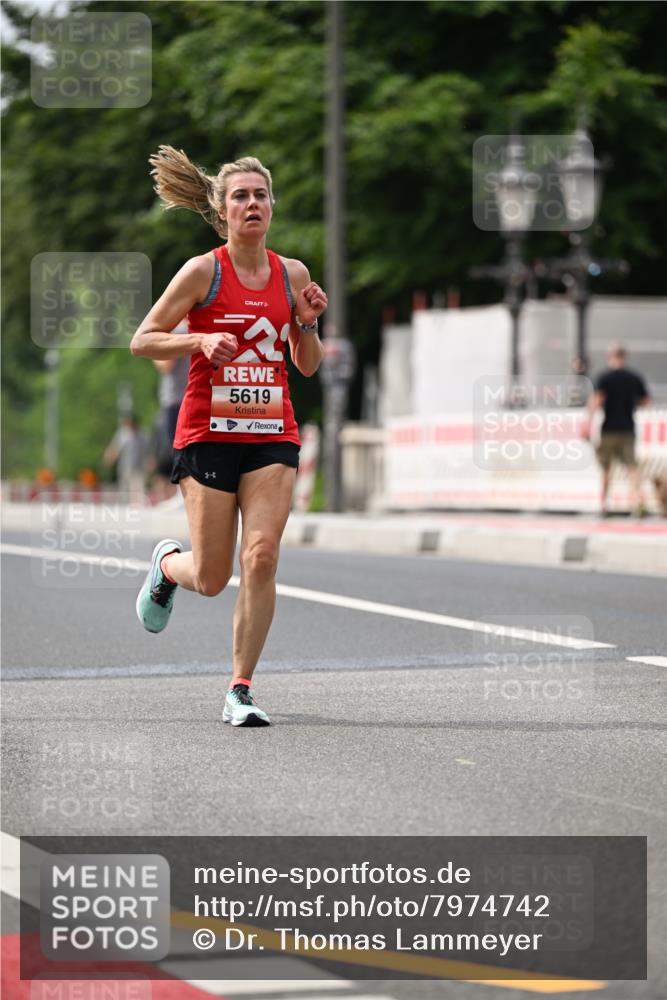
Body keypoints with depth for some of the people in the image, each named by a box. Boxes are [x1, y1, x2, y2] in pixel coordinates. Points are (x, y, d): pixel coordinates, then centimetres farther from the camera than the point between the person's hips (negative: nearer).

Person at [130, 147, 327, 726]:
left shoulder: (292, 273, 7)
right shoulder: (203, 272, -5)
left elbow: (308, 365, 15)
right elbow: (142, 342, -3)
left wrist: (308, 323, -5)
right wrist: (202, 340, -18)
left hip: (272, 437, 3)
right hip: (208, 433, -2)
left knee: (261, 558, -14)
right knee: (211, 580, 1)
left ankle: (240, 691, -3)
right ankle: (167, 562, 39)